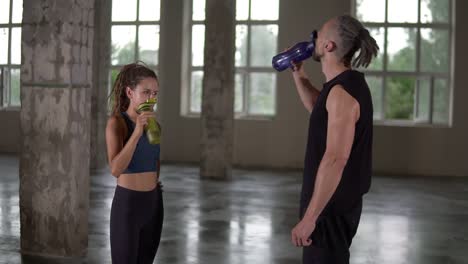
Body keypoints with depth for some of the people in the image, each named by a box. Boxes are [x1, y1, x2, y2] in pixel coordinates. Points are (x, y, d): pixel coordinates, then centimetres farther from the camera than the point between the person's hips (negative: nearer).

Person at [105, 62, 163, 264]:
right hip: (127, 203, -6)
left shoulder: (152, 123, 6)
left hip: (154, 203, 6)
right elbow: (116, 169, -25)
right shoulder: (116, 121, -12)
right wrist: (137, 132, -30)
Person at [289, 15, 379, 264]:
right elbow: (318, 108, 32)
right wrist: (298, 73, 20)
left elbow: (335, 159, -29)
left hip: (332, 205, -10)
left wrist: (308, 218, -28)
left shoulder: (343, 92, -22)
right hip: (335, 201, 10)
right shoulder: (346, 84, 9)